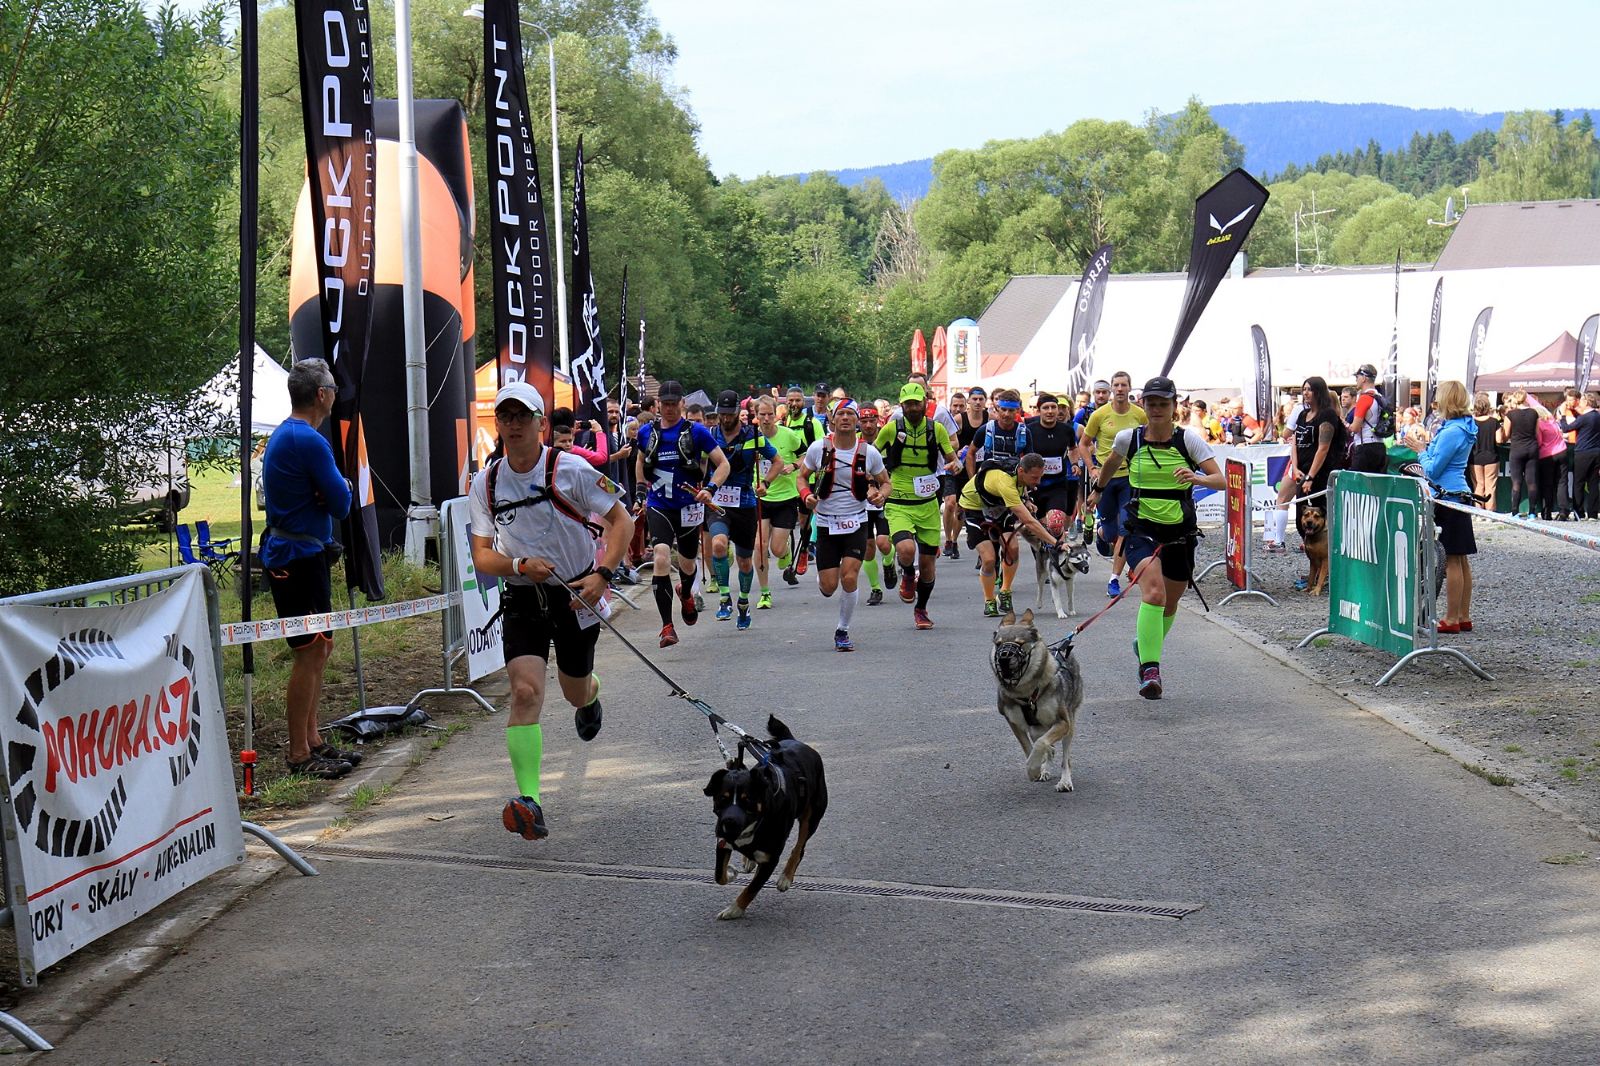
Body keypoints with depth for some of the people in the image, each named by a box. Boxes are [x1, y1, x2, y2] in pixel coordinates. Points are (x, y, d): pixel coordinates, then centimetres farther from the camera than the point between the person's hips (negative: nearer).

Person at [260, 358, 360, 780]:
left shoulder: (283, 435, 15)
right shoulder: (308, 441, -18)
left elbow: (335, 498, 17)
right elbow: (342, 503, -16)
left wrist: (330, 490, -5)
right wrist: (338, 489, 5)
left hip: (296, 553, 11)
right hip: (300, 557, -11)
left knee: (319, 649, 16)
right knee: (310, 653, -8)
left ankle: (312, 741, 24)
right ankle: (299, 755, -4)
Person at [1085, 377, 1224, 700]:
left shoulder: (1189, 439, -7)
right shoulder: (1128, 439, -3)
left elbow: (1220, 479, -14)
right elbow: (1111, 463, 21)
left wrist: (1196, 478, -35)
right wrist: (1098, 489, 35)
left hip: (1180, 533, 2)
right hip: (1141, 530, -2)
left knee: (1169, 605, 16)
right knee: (1153, 592, -26)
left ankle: (1146, 645, 48)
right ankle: (1149, 671, -29)